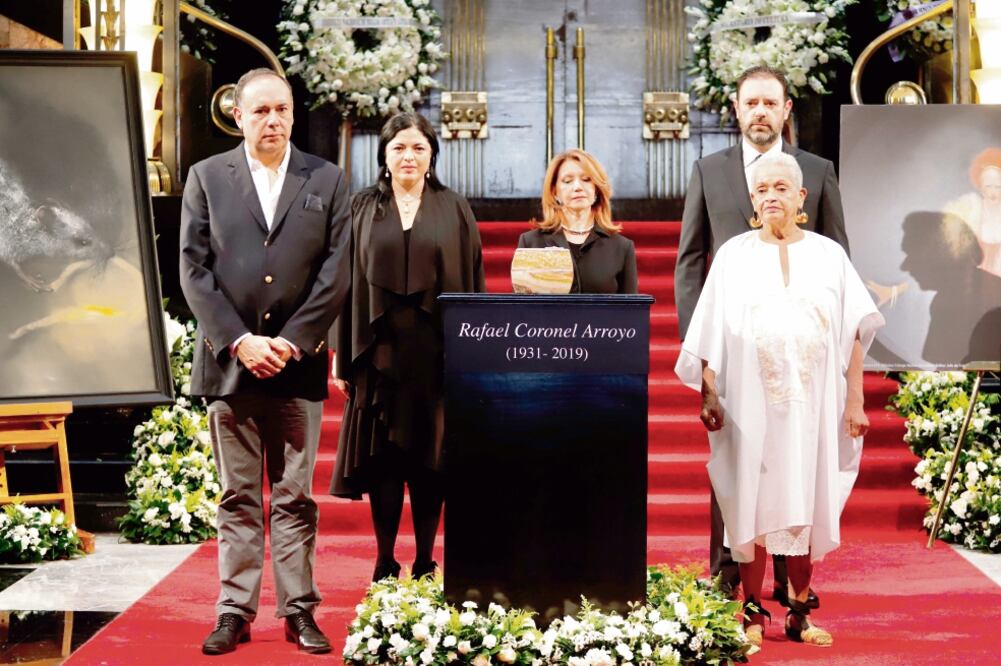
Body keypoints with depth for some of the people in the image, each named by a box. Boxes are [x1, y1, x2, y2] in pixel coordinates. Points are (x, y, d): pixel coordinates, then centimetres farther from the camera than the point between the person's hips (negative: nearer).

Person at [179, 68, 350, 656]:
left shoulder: (328, 180, 7)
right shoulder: (207, 178, 7)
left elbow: (336, 272, 0)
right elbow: (194, 270, 0)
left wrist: (292, 342, -9)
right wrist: (239, 341, -10)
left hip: (298, 361, 0)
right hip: (229, 359, 0)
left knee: (295, 497, 5)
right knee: (238, 497, 7)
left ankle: (299, 610, 12)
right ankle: (235, 611, 13)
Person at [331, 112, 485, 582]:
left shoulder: (454, 210, 7)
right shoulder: (363, 209, 8)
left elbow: (473, 283, 5)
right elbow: (348, 282, 6)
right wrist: (345, 360, 0)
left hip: (436, 351, 0)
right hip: (381, 349, 0)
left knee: (429, 458, 3)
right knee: (382, 457, 2)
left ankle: (425, 561, 12)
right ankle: (385, 562, 10)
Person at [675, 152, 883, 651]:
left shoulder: (829, 254, 7)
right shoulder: (733, 255, 6)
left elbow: (853, 333, 5)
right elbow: (711, 333, 3)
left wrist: (855, 400, 0)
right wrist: (709, 394, -6)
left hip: (811, 404, 1)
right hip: (749, 403, -1)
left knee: (804, 507, 5)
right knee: (752, 505, 1)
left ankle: (799, 611, 14)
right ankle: (753, 612, 9)